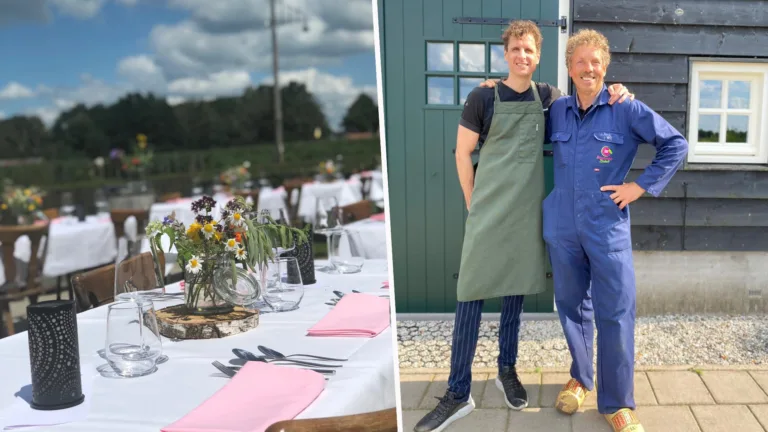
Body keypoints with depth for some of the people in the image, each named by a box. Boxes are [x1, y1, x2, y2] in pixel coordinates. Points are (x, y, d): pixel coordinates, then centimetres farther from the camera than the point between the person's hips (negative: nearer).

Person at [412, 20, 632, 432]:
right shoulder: (483, 97, -2)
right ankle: (458, 394, 2)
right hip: (488, 210, -3)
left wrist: (612, 96, -3)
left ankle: (507, 371, 30)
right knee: (471, 295, -5)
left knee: (515, 290, 12)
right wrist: (474, 204, 1)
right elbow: (462, 153, 1)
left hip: (528, 210, 4)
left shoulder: (548, 96, 8)